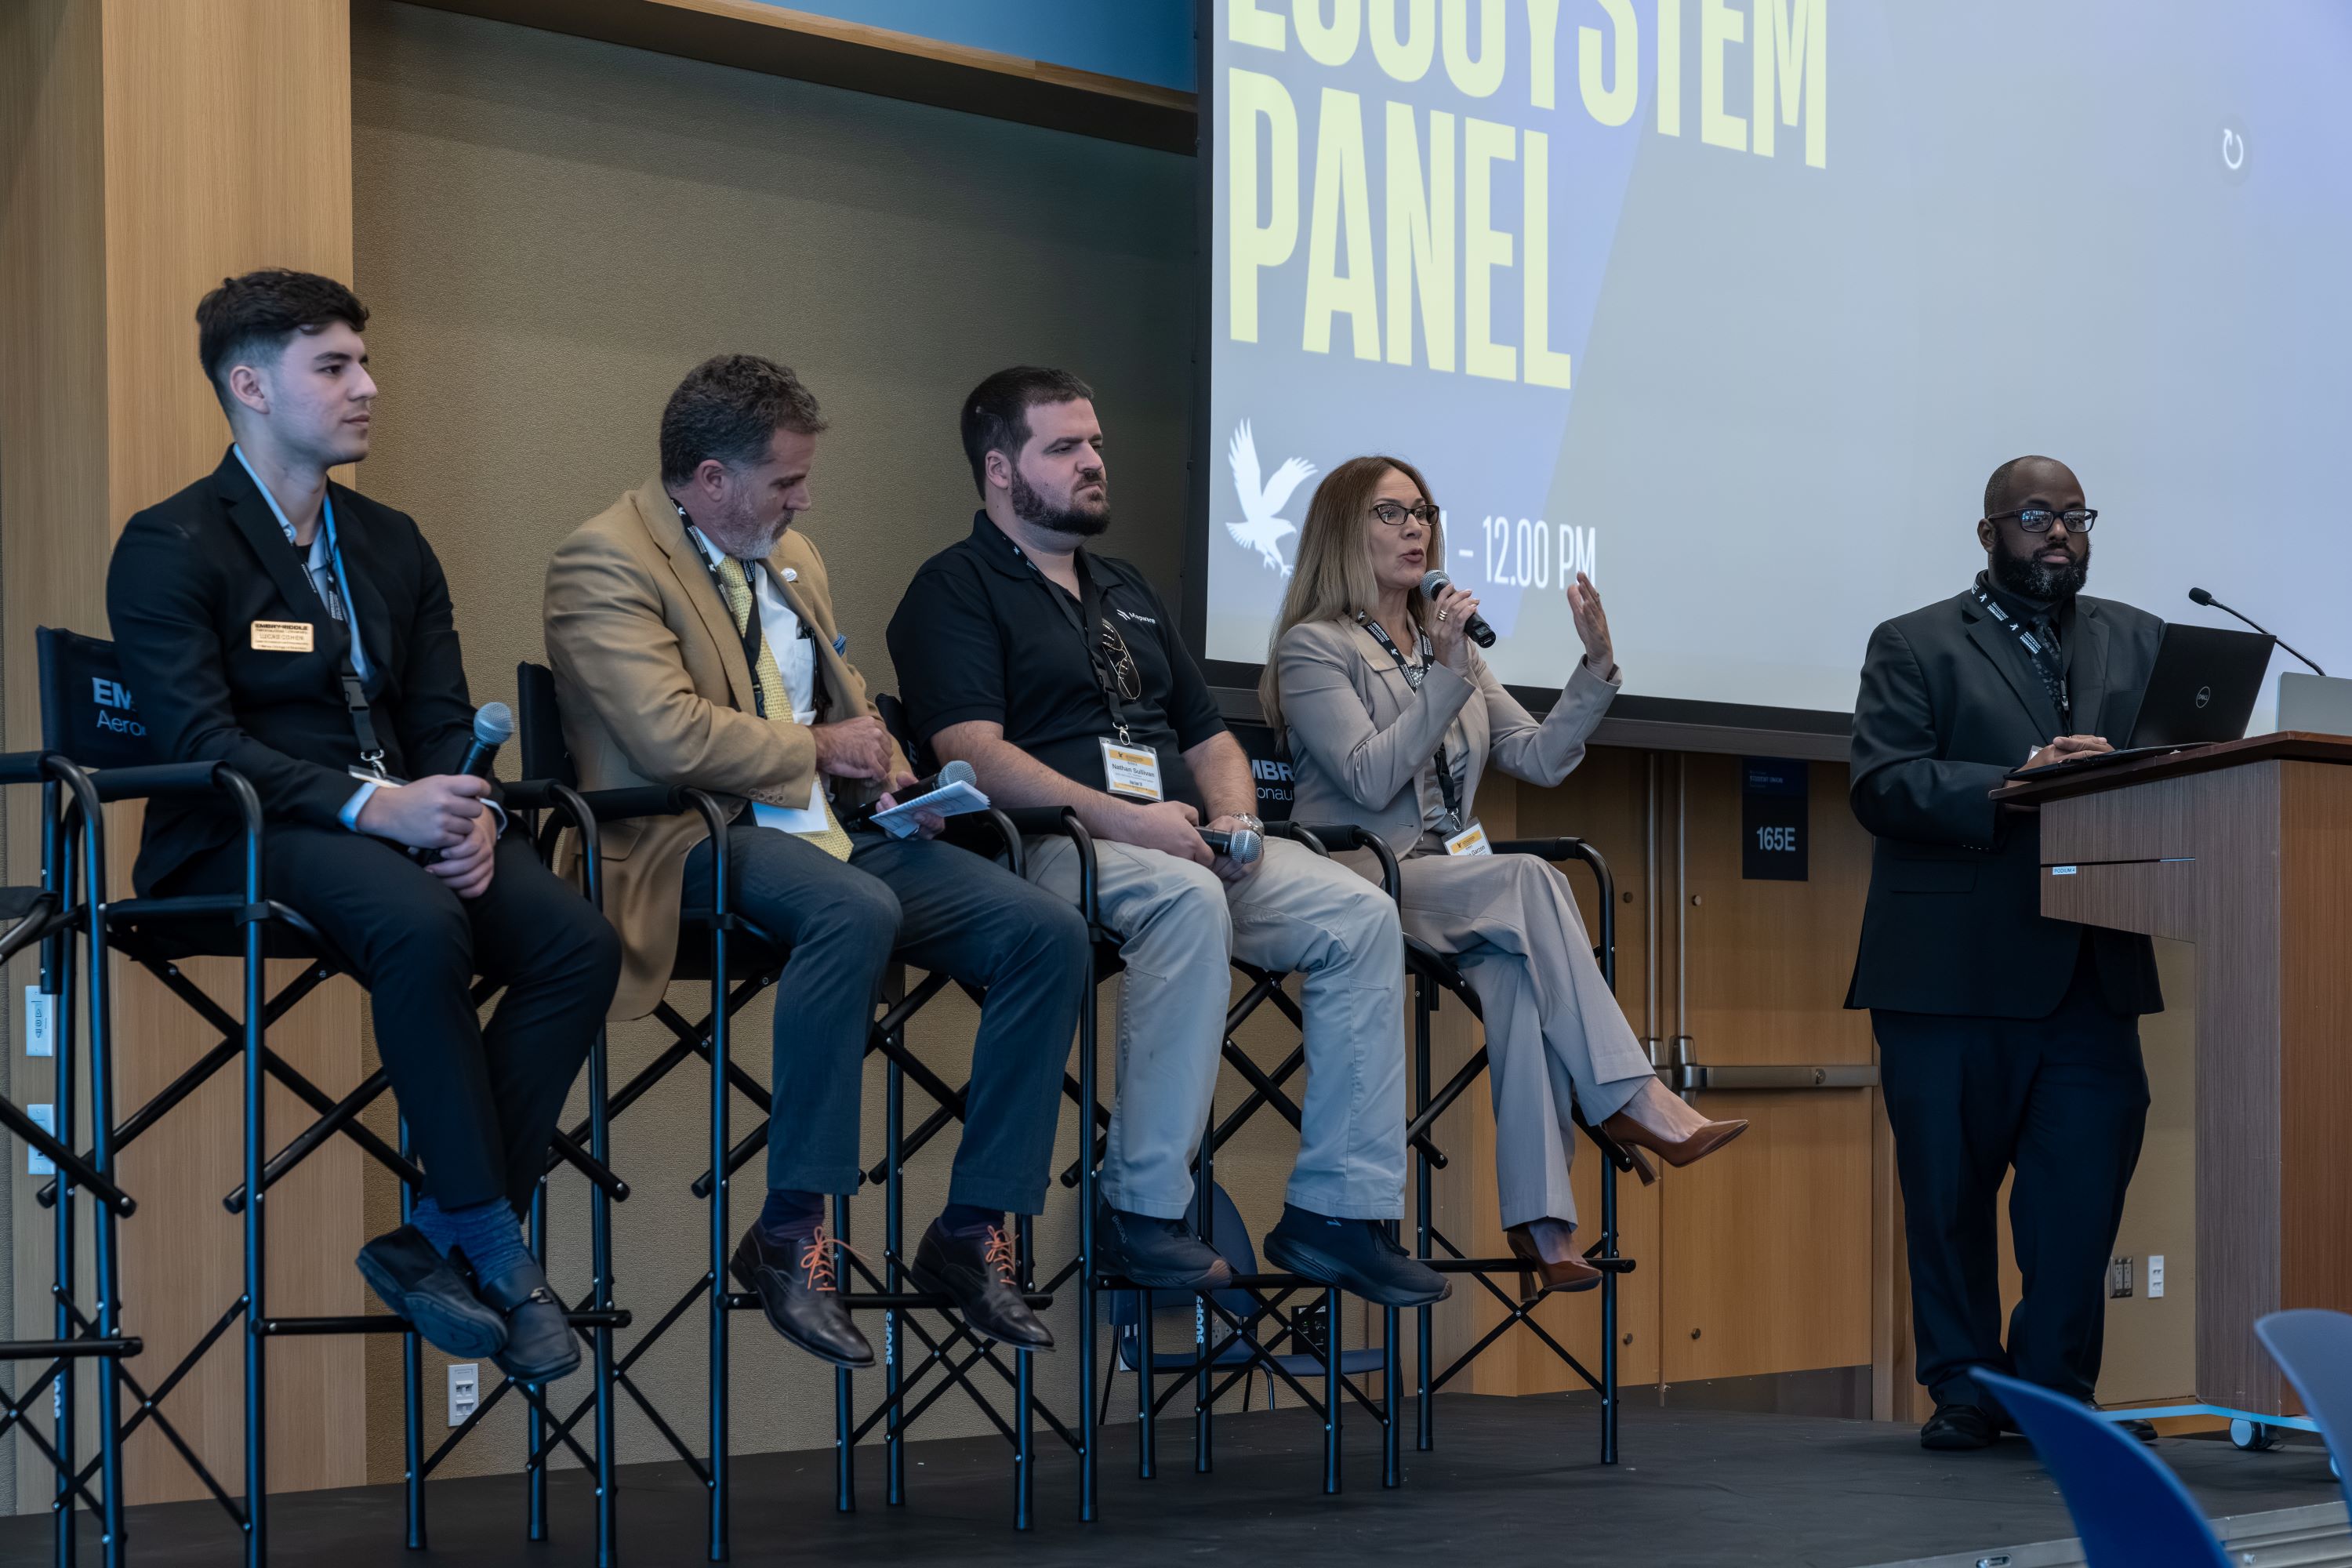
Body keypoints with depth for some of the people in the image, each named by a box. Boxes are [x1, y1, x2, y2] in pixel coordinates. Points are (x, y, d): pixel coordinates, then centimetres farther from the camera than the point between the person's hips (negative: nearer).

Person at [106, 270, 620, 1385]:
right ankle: (495, 1247, -25)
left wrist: (469, 813, -10)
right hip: (243, 841, -6)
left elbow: (444, 721, 15)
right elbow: (198, 740, -14)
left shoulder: (390, 544, 20)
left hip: (404, 823, 6)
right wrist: (370, 806, -25)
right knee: (422, 930, -37)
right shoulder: (170, 548, -2)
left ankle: (439, 1240, -18)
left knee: (579, 943, -22)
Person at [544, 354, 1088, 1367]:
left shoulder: (792, 558, 22)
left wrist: (888, 771, 10)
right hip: (699, 840, -8)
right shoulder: (605, 562, -6)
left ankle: (972, 1233, -7)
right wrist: (817, 748, -7)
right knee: (856, 914, -40)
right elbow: (670, 735, -19)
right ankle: (790, 1237, -32)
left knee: (1048, 934, -11)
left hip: (830, 831, 8)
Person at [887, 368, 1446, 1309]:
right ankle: (1142, 1211, -33)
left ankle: (1337, 1209, -15)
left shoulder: (1126, 593, 27)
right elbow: (972, 751, -13)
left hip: (1186, 846, 8)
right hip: (1047, 847, -8)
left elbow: (1209, 737, 27)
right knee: (1188, 899, -38)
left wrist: (1234, 817, 3)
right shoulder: (957, 589, 2)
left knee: (1360, 915, -14)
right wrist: (1120, 817, -22)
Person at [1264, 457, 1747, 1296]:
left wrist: (1596, 666, 1)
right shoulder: (1314, 647, 1)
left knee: (1518, 971, -30)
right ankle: (1626, 1097, -34)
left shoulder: (1451, 645, 23)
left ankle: (1540, 1219, -40)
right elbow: (1370, 779, -13)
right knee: (1530, 880, -32)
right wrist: (1446, 674, -18)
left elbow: (1540, 757, 14)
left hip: (1453, 892, 5)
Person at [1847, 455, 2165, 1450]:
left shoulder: (2142, 644, 18)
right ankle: (1963, 1389, 13)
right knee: (1949, 1192, 2)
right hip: (1953, 975, -2)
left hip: (2093, 970, 3)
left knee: (2085, 1187, -4)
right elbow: (1883, 783, -8)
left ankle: (2056, 1387, 7)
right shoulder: (1915, 648, 6)